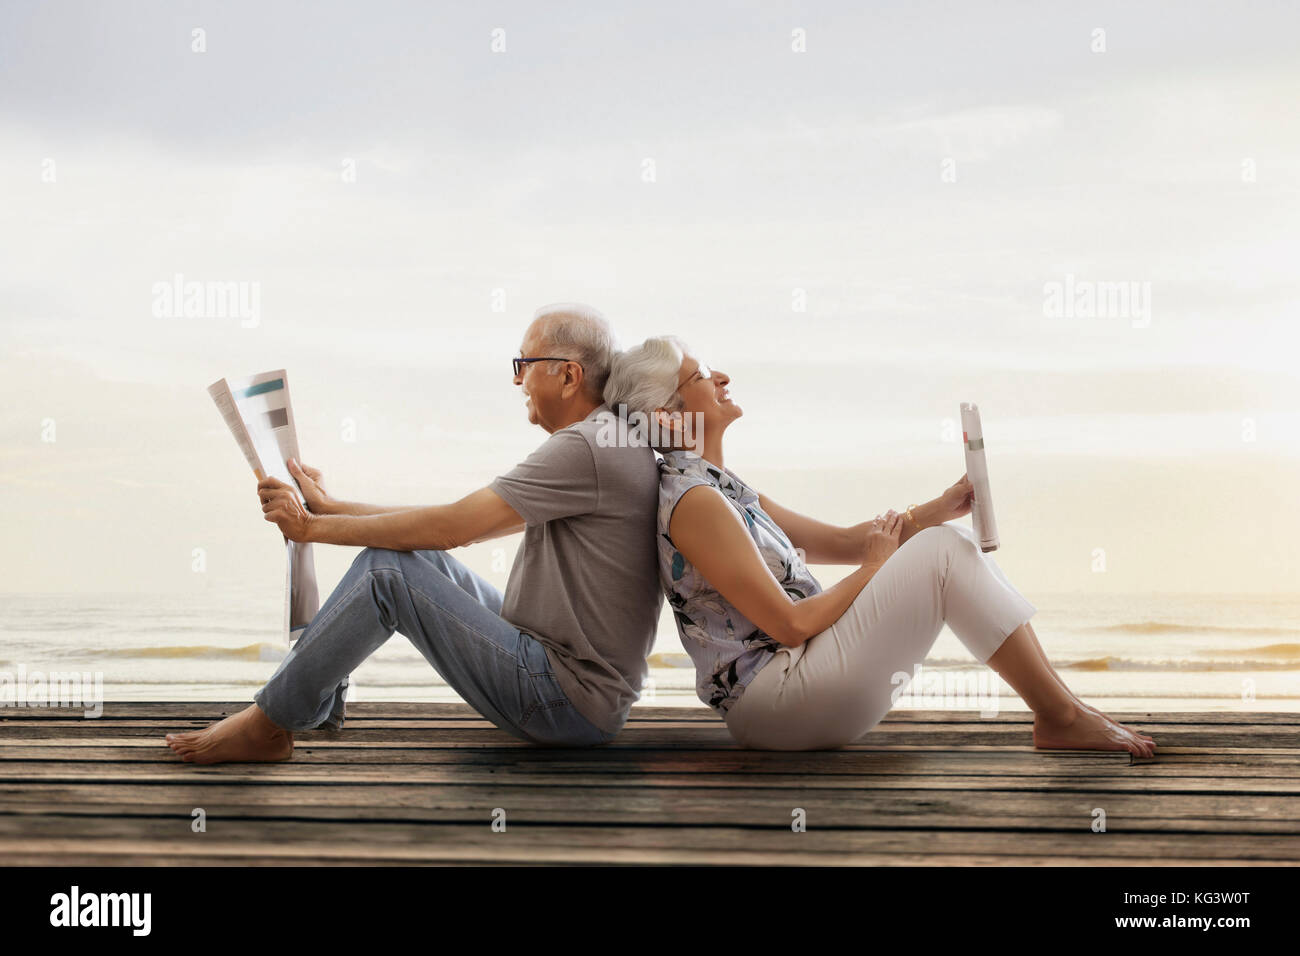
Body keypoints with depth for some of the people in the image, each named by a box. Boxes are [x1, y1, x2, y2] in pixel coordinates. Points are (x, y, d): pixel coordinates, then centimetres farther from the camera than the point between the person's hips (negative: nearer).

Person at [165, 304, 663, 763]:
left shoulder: (586, 448, -18)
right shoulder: (601, 442, 15)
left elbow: (449, 527, -19)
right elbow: (458, 524, 15)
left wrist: (312, 527, -9)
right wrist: (330, 507, 12)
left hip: (571, 705, -10)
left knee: (386, 569, -14)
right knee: (419, 555, 14)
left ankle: (268, 724, -2)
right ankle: (318, 700, 17)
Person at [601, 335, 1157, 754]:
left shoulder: (717, 487, 16)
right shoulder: (691, 501, -16)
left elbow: (839, 542, 17)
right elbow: (789, 623, -18)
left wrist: (944, 506, 6)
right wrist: (872, 568, -2)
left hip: (798, 676, 10)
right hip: (773, 701, -10)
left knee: (950, 541, 5)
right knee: (942, 554, -15)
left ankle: (1055, 700, 1)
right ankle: (1061, 718, -8)